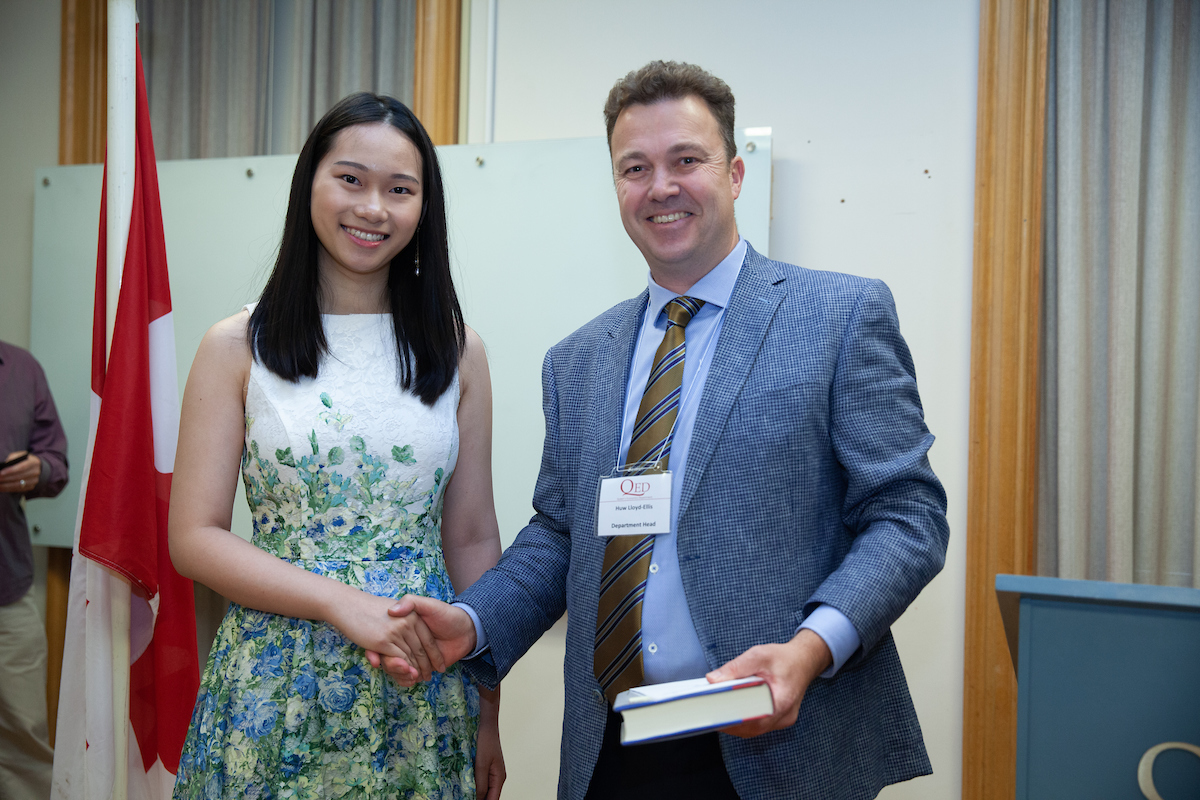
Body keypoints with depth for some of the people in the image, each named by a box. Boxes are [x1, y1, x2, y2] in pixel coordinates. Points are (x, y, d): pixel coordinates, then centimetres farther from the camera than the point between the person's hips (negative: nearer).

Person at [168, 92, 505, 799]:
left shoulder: (457, 349, 3)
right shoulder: (237, 348, -3)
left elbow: (472, 539, 4)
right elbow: (196, 537, -5)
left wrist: (487, 717, 3)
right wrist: (341, 602, -18)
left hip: (424, 699, 2)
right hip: (275, 695, -1)